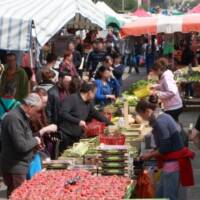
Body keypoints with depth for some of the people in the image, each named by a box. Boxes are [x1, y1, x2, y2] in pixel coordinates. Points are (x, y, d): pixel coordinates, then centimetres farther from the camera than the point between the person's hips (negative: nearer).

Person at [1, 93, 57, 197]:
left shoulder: (22, 117, 11)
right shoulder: (14, 118, -21)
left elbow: (27, 138, 20)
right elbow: (22, 146, -25)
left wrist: (44, 130, 11)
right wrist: (35, 140, -8)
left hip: (20, 167, 10)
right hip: (15, 169, -10)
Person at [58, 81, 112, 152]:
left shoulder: (89, 103, 12)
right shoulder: (71, 99, -13)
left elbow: (96, 114, 27)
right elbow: (63, 113, -24)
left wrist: (110, 123, 28)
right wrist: (78, 121, -29)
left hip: (76, 138, 7)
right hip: (65, 136, -7)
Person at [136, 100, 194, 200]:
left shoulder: (159, 122, -20)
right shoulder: (163, 116, 10)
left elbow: (165, 148, -19)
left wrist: (150, 155, -6)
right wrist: (153, 151, 12)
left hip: (173, 162, -10)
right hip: (173, 161, 10)